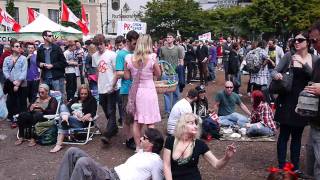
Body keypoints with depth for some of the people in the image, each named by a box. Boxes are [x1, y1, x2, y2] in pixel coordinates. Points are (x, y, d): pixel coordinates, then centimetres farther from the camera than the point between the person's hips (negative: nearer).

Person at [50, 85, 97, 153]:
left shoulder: (92, 100, 17)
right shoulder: (75, 99, 29)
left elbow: (93, 112, 1)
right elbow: (67, 107, 11)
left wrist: (89, 115, -25)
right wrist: (74, 112, -12)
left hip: (81, 121, -4)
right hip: (71, 117, 5)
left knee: (63, 122, -34)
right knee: (63, 106, -25)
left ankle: (59, 144, -47)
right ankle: (65, 119, -56)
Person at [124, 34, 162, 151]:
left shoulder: (129, 59, -7)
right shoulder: (152, 58, -14)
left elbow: (127, 77, 0)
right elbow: (158, 74, -1)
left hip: (135, 92, 3)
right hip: (149, 91, -3)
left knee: (136, 121, 14)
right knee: (150, 122, 7)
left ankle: (138, 147, 22)